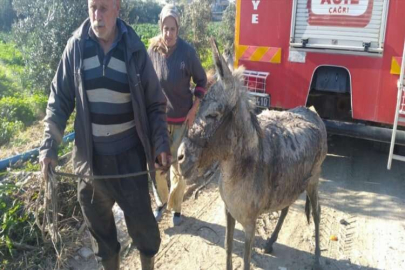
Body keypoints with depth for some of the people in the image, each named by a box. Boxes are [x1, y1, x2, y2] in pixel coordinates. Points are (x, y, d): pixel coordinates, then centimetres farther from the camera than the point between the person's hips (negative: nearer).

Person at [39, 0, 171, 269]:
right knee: (98, 221, 17)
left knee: (141, 217, 10)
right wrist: (50, 145, -3)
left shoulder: (135, 49, -7)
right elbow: (60, 100, 2)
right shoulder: (76, 46, -4)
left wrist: (161, 143, -12)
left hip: (129, 153, -1)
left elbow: (155, 103, -2)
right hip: (91, 154, 2)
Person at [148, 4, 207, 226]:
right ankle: (161, 201, 36)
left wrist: (194, 110, -9)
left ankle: (176, 207, 30)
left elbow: (201, 80, -2)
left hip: (182, 119, -2)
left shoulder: (187, 51, -14)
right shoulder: (152, 51, -7)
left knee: (179, 167, 9)